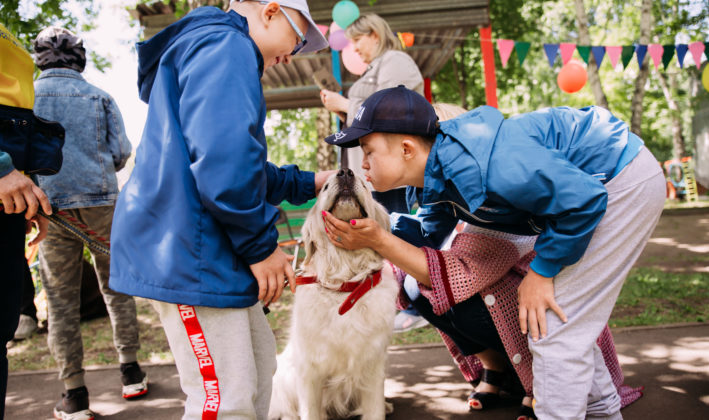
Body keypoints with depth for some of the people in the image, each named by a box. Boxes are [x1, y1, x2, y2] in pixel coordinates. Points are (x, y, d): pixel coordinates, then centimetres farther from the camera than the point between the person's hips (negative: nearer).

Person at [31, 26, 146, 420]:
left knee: (61, 301, 4)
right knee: (116, 287, 12)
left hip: (51, 206, -1)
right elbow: (121, 153, 1)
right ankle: (130, 372, 16)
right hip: (100, 201, 1)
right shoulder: (99, 96, 6)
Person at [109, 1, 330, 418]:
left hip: (211, 253, 11)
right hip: (189, 252, -11)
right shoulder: (226, 45, -10)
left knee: (258, 361, 18)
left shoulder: (201, 48, 26)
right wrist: (261, 245, -15)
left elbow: (244, 167, 32)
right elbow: (224, 157, -26)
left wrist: (308, 183, 28)